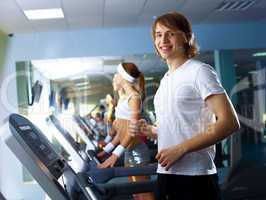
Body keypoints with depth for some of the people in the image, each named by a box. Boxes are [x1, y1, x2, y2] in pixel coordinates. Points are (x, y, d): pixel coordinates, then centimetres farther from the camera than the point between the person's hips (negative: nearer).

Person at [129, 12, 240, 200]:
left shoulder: (199, 71, -7)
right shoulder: (165, 80, 15)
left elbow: (230, 122, -16)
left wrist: (180, 149, -19)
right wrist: (149, 130, 3)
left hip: (195, 177, -7)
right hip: (166, 175, 7)